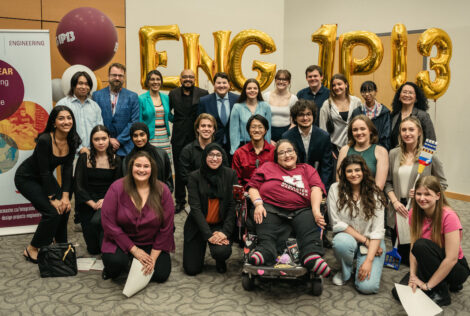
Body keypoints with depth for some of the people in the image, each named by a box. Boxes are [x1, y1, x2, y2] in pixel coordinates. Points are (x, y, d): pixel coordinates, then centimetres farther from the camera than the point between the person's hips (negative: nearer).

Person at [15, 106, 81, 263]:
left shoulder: (72, 141, -12)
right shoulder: (44, 140, -31)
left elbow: (67, 168, -10)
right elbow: (44, 171, -26)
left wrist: (65, 196, -16)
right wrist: (53, 199, -21)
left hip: (45, 178, 6)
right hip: (26, 178, -6)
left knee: (64, 208, -7)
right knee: (52, 211, -17)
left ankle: (61, 244, 16)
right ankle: (31, 250, 0)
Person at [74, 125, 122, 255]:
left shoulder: (115, 160, 1)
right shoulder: (84, 158, -2)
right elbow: (78, 186, -4)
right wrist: (93, 204, -14)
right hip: (87, 204, 1)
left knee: (97, 221, -35)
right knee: (93, 249, -2)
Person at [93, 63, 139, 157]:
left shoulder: (133, 96, 5)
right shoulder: (97, 95, 7)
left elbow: (134, 122, -1)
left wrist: (119, 140, -8)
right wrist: (107, 140, -8)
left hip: (125, 148, 0)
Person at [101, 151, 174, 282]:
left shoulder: (162, 190, -10)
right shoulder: (117, 188, -14)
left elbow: (166, 228, -7)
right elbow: (109, 223, -15)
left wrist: (153, 257, -10)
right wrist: (134, 250, -16)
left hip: (152, 244, 2)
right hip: (122, 241, -2)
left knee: (161, 275, -14)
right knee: (116, 261, -32)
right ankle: (111, 270, 8)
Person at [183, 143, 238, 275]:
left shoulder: (230, 175, -3)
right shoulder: (194, 177, -7)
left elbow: (233, 205, -6)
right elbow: (195, 207, -13)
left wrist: (225, 232, -17)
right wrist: (208, 235, -21)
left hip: (220, 225, 0)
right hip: (197, 225, 0)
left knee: (222, 252, -29)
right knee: (192, 269, -3)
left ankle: (220, 261, 11)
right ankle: (200, 247, 31)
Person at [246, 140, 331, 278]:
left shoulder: (307, 169, 26)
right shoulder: (268, 167, 26)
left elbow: (316, 188, 9)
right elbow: (253, 187, 16)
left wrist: (316, 210, -10)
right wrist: (258, 204, -5)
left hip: (301, 210, 0)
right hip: (271, 208, 1)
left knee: (310, 225, -31)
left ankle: (312, 256, -47)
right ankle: (265, 250, -48)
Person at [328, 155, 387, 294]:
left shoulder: (375, 194, -6)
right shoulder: (335, 189, -8)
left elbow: (378, 230, -10)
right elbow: (337, 224, -10)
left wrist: (369, 260, -19)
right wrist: (364, 240, -15)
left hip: (372, 242, 0)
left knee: (367, 286, -21)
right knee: (341, 241, -37)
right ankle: (345, 270, -2)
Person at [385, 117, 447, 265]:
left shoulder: (429, 155, -7)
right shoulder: (393, 154, 3)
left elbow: (442, 183, -1)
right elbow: (387, 182, 7)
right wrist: (395, 201, -7)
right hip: (398, 210, 3)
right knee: (401, 255, 12)